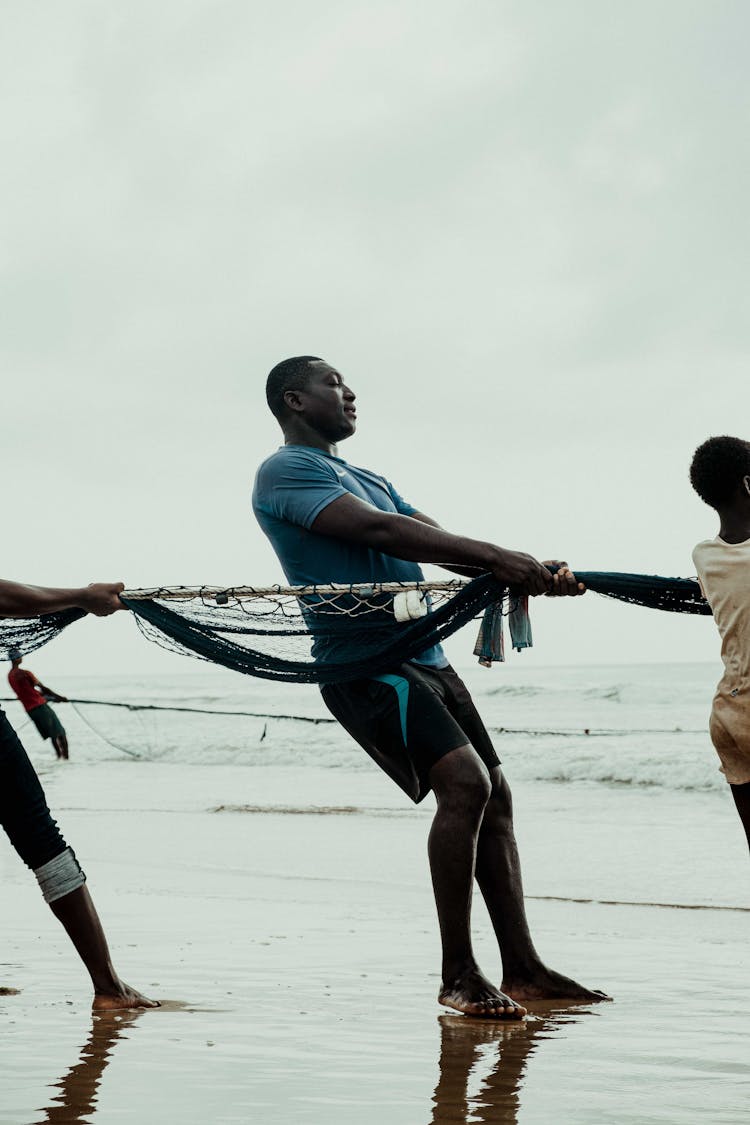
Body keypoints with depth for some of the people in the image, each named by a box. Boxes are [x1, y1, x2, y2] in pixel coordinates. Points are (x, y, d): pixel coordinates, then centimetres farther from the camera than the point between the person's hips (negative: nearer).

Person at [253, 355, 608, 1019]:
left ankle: (523, 967, 9)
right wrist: (496, 557, -23)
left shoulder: (368, 480, 26)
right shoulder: (285, 471, -4)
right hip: (364, 660, -10)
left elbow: (438, 542, 16)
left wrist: (534, 575, -2)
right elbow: (377, 531, -18)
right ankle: (457, 976, -17)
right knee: (465, 783, -22)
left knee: (495, 794, 4)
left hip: (425, 658, 10)